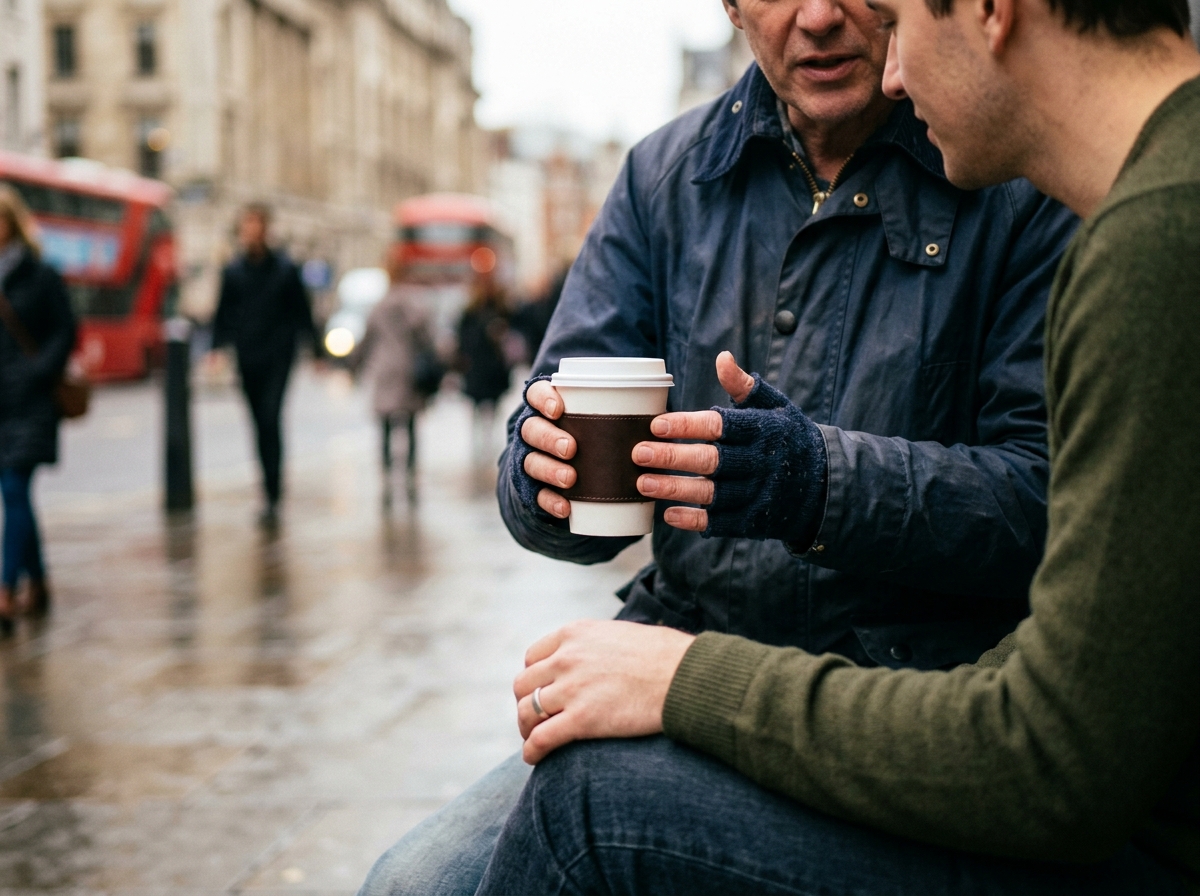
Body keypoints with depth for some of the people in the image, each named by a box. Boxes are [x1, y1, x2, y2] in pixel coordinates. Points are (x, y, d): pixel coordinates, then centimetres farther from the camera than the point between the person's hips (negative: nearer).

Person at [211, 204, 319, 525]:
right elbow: (224, 314, 9)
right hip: (248, 359, 3)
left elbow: (302, 312, 4)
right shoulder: (233, 271, 5)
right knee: (261, 423, 9)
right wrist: (216, 347, -3)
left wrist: (315, 349, 5)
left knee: (271, 419, -14)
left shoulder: (284, 269, -1)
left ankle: (271, 495, -15)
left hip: (278, 356, -3)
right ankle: (273, 484, 23)